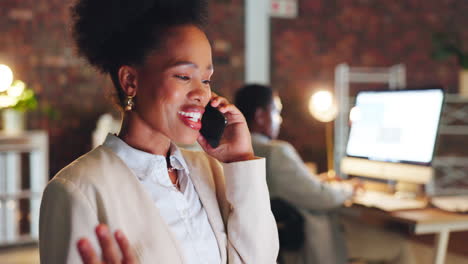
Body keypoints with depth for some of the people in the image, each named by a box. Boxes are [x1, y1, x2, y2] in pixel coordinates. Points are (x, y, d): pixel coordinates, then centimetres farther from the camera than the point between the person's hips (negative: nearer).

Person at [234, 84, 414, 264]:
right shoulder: (276, 153, -28)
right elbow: (321, 198, -24)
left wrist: (317, 181, 17)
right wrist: (348, 188, -3)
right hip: (304, 247, -10)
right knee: (396, 247, 4)